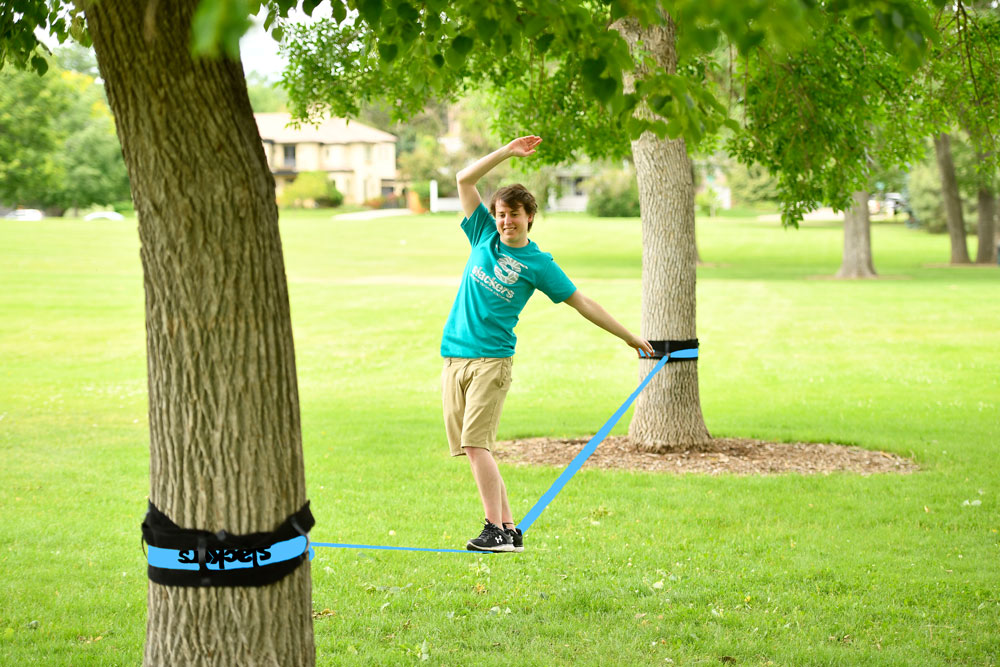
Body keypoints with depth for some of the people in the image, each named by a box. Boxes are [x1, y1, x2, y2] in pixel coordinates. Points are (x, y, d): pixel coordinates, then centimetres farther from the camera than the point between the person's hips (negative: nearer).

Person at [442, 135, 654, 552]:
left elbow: (582, 303, 9)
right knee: (472, 450, 2)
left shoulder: (538, 264, 3)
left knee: (476, 444, -17)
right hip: (454, 356, 5)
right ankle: (509, 530, 8)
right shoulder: (484, 235, 12)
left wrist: (629, 337, 12)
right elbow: (464, 180, 7)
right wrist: (507, 152, -1)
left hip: (492, 358, -4)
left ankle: (496, 530, -14)